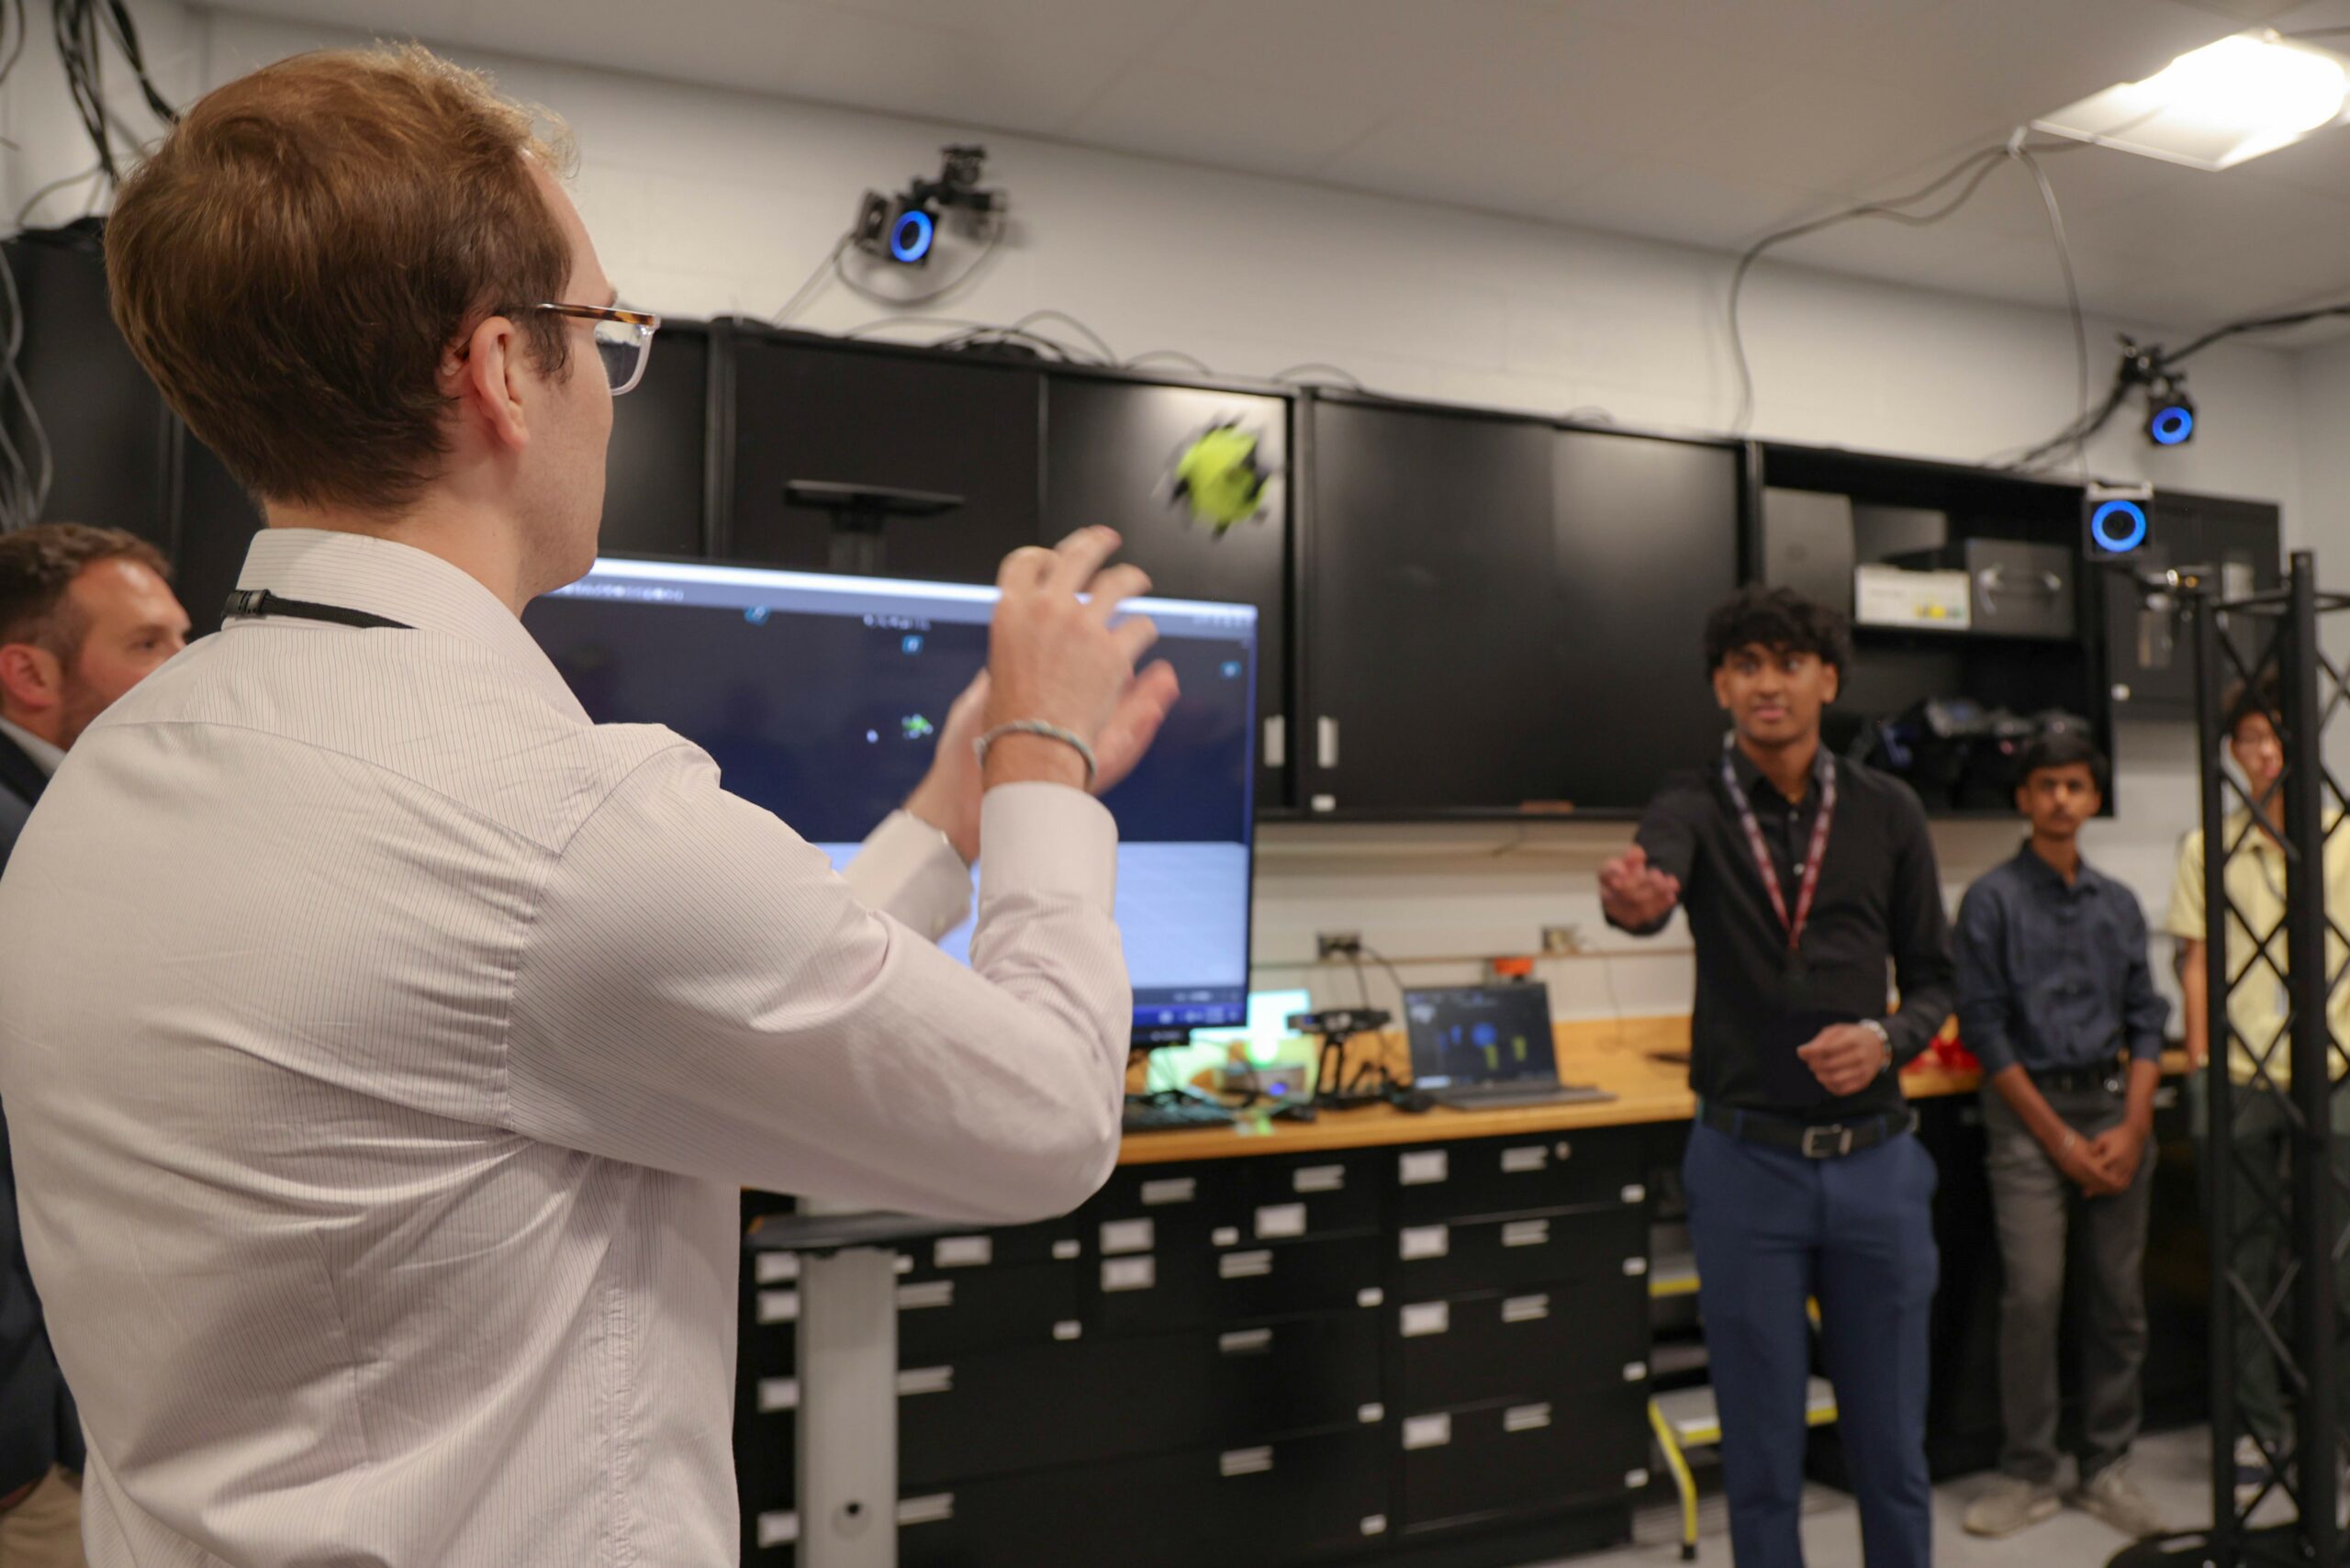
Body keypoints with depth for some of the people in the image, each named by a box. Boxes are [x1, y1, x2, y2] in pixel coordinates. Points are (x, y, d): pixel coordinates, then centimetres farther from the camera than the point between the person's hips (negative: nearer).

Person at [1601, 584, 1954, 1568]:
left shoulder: (1887, 812, 3)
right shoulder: (1693, 806, -4)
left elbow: (1934, 980, 9)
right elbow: (1655, 872, -29)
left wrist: (1886, 1039, -13)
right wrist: (1628, 896, -53)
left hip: (1876, 1162, 2)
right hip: (1743, 1164, -2)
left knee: (1891, 1448, 13)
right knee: (1762, 1458, 9)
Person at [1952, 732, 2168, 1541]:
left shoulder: (2119, 903, 12)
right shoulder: (1993, 898, -2)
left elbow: (2146, 1018, 11)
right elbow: (1984, 1027, -5)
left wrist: (2132, 1128, -3)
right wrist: (2060, 1139, -8)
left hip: (2117, 1107, 4)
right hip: (2029, 1111, -4)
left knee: (2120, 1299, 6)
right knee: (2032, 1297, -8)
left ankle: (2107, 1468, 19)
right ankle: (2027, 1474, 5)